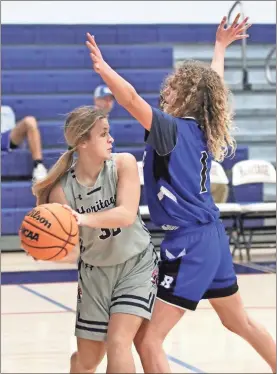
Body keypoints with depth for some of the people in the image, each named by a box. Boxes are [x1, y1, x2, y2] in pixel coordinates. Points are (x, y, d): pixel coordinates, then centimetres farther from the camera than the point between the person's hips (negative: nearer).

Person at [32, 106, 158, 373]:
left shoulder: (124, 164, -17)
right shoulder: (62, 189, -17)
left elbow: (127, 214, -30)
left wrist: (84, 219, -45)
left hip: (136, 264, -1)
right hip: (95, 271, 1)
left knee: (118, 343, -19)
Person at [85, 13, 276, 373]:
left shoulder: (172, 128, -14)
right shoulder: (205, 128, 8)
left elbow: (132, 99, -31)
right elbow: (212, 84, 27)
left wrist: (101, 67, -38)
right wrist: (220, 46, 40)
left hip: (188, 244, -9)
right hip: (212, 237, 9)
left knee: (147, 340, -10)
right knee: (240, 321, 28)